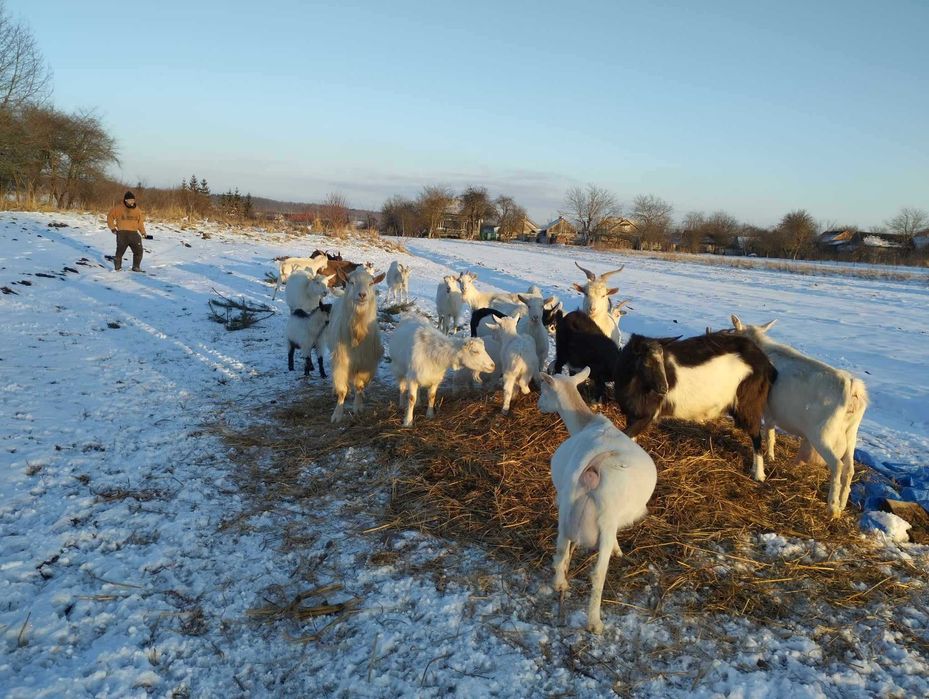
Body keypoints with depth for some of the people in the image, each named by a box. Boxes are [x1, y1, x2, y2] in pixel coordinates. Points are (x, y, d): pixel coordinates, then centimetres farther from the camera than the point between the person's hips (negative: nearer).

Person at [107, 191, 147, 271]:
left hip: (134, 233, 3)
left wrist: (143, 232, 2)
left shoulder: (137, 210, 11)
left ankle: (136, 267, 10)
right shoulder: (118, 208, 2)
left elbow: (140, 222, 15)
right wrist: (112, 228, 4)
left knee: (138, 250, -3)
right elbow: (110, 216, 10)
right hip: (122, 233, -3)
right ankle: (117, 268, 10)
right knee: (120, 250, -3)